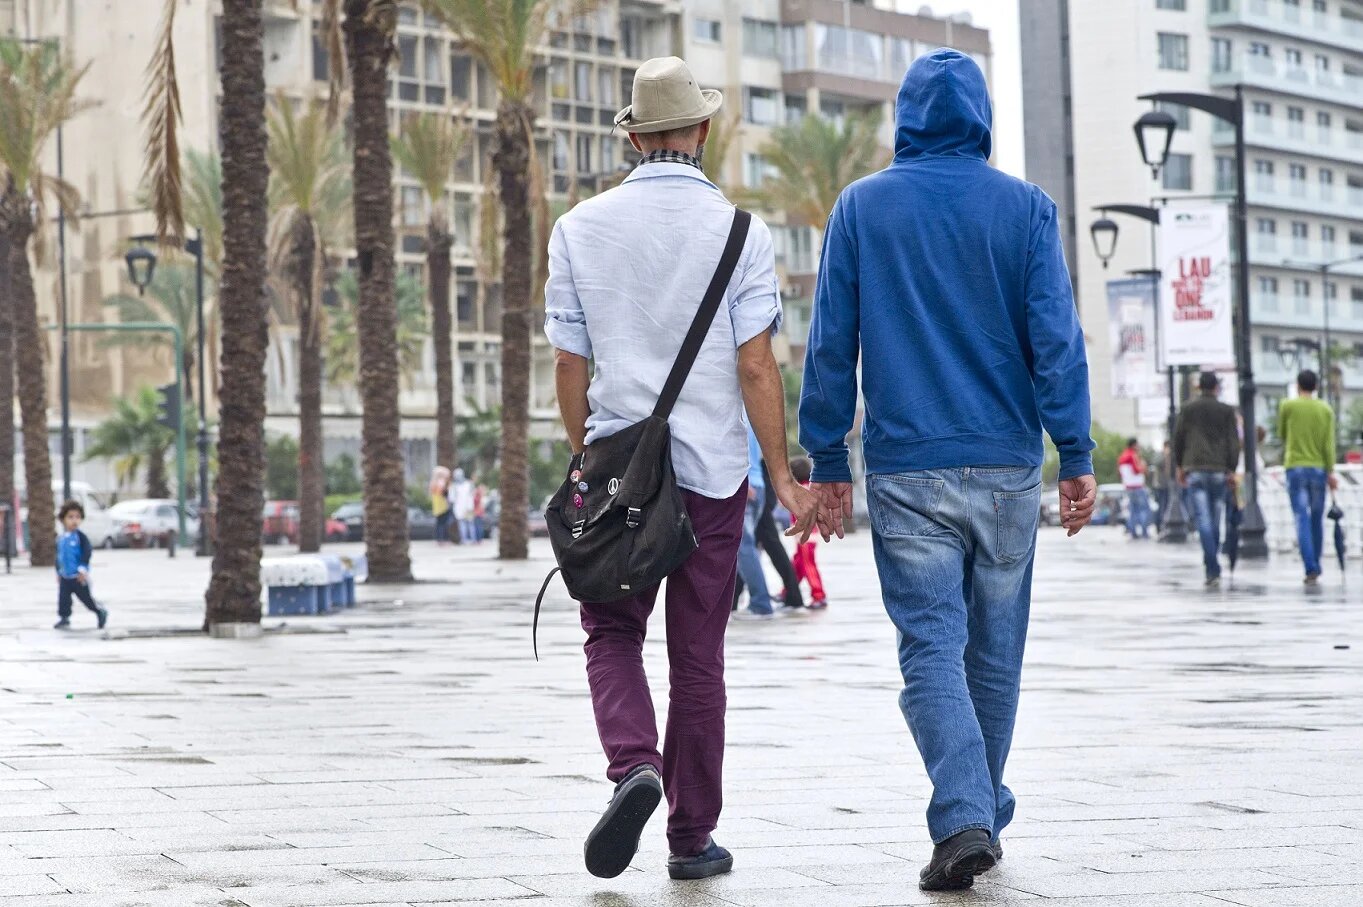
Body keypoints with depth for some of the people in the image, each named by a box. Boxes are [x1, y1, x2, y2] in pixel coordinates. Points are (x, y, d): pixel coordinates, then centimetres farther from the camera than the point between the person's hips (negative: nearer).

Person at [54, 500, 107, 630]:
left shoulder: (80, 537, -12)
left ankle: (100, 613, 21)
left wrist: (83, 568, -24)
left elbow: (87, 552, -18)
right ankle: (64, 619, 11)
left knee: (86, 598, 3)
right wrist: (59, 572, 20)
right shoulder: (61, 539, 8)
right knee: (63, 599, 1)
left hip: (79, 577, -6)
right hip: (65, 577, 6)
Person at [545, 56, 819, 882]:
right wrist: (783, 477, -3)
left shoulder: (581, 228, 1)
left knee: (614, 634, 11)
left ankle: (634, 766, -16)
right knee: (698, 653, 8)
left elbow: (569, 364, 2)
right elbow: (756, 365, -9)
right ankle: (693, 837, 14)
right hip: (713, 466, 0)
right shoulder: (738, 231, -4)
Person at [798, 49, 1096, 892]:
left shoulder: (860, 207, 3)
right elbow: (1057, 337, -4)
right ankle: (983, 814, 23)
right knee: (995, 650, 13)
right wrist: (1076, 457, -2)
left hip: (906, 468, -1)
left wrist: (829, 460, 7)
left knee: (931, 648, -4)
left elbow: (830, 342, 2)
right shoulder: (1025, 208, 1)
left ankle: (964, 818, -21)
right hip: (1007, 465, 1)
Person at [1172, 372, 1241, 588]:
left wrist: (1180, 466, 17)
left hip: (1195, 469, -1)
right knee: (1215, 520, 11)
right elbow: (1234, 442, 1)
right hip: (1219, 470, 1)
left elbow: (1178, 438, 7)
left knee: (1203, 519, -8)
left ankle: (1213, 570, -20)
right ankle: (1210, 566, 17)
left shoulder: (1188, 409, 5)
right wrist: (1232, 470, 4)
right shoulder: (1227, 410, 4)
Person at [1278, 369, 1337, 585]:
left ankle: (1310, 568, -17)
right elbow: (1329, 443, -2)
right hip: (1318, 468, 2)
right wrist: (1330, 472, -3)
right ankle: (1315, 567, 19)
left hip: (1295, 468, -2)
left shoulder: (1287, 406, -1)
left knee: (1302, 520, -6)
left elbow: (1282, 435, 11)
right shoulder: (1326, 410, 3)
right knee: (1317, 519, 13)